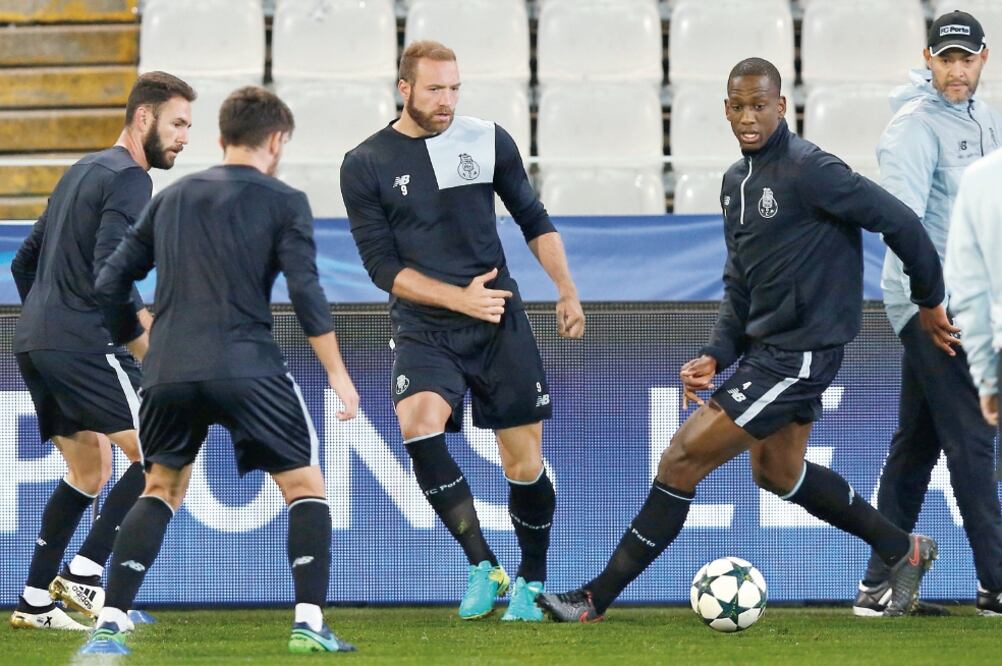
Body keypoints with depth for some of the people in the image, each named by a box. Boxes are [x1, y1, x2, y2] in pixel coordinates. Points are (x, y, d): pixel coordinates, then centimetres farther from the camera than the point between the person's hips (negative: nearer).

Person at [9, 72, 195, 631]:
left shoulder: (82, 172, 21)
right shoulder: (128, 179, -8)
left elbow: (25, 262, 26)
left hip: (34, 344, 10)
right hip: (83, 345, -10)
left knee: (90, 470, 18)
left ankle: (36, 601, 15)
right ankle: (84, 574, -14)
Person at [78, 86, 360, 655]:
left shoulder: (171, 198, 18)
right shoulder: (282, 201, 5)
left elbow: (109, 286, 18)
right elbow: (306, 291, -5)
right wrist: (338, 373, 0)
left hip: (168, 374, 4)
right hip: (248, 369, -4)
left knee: (162, 489, 20)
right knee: (306, 486, 9)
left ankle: (109, 625, 8)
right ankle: (309, 623, -5)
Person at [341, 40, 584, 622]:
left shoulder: (488, 140, 3)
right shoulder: (366, 165, -3)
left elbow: (534, 219, 14)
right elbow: (382, 266, -4)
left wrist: (568, 291, 4)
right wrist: (460, 298, -14)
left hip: (502, 324, 2)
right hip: (423, 329, -2)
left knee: (526, 465, 0)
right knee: (418, 425, -29)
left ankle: (532, 582, 24)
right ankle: (483, 567, -21)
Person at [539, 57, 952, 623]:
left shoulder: (807, 169, -19)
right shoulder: (738, 181, 10)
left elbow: (899, 221, -16)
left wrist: (931, 301, -6)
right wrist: (718, 355, 3)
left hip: (800, 352, -10)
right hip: (765, 345, 10)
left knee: (684, 457, -10)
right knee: (778, 474, 23)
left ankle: (597, 599, -4)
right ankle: (903, 551, 37)